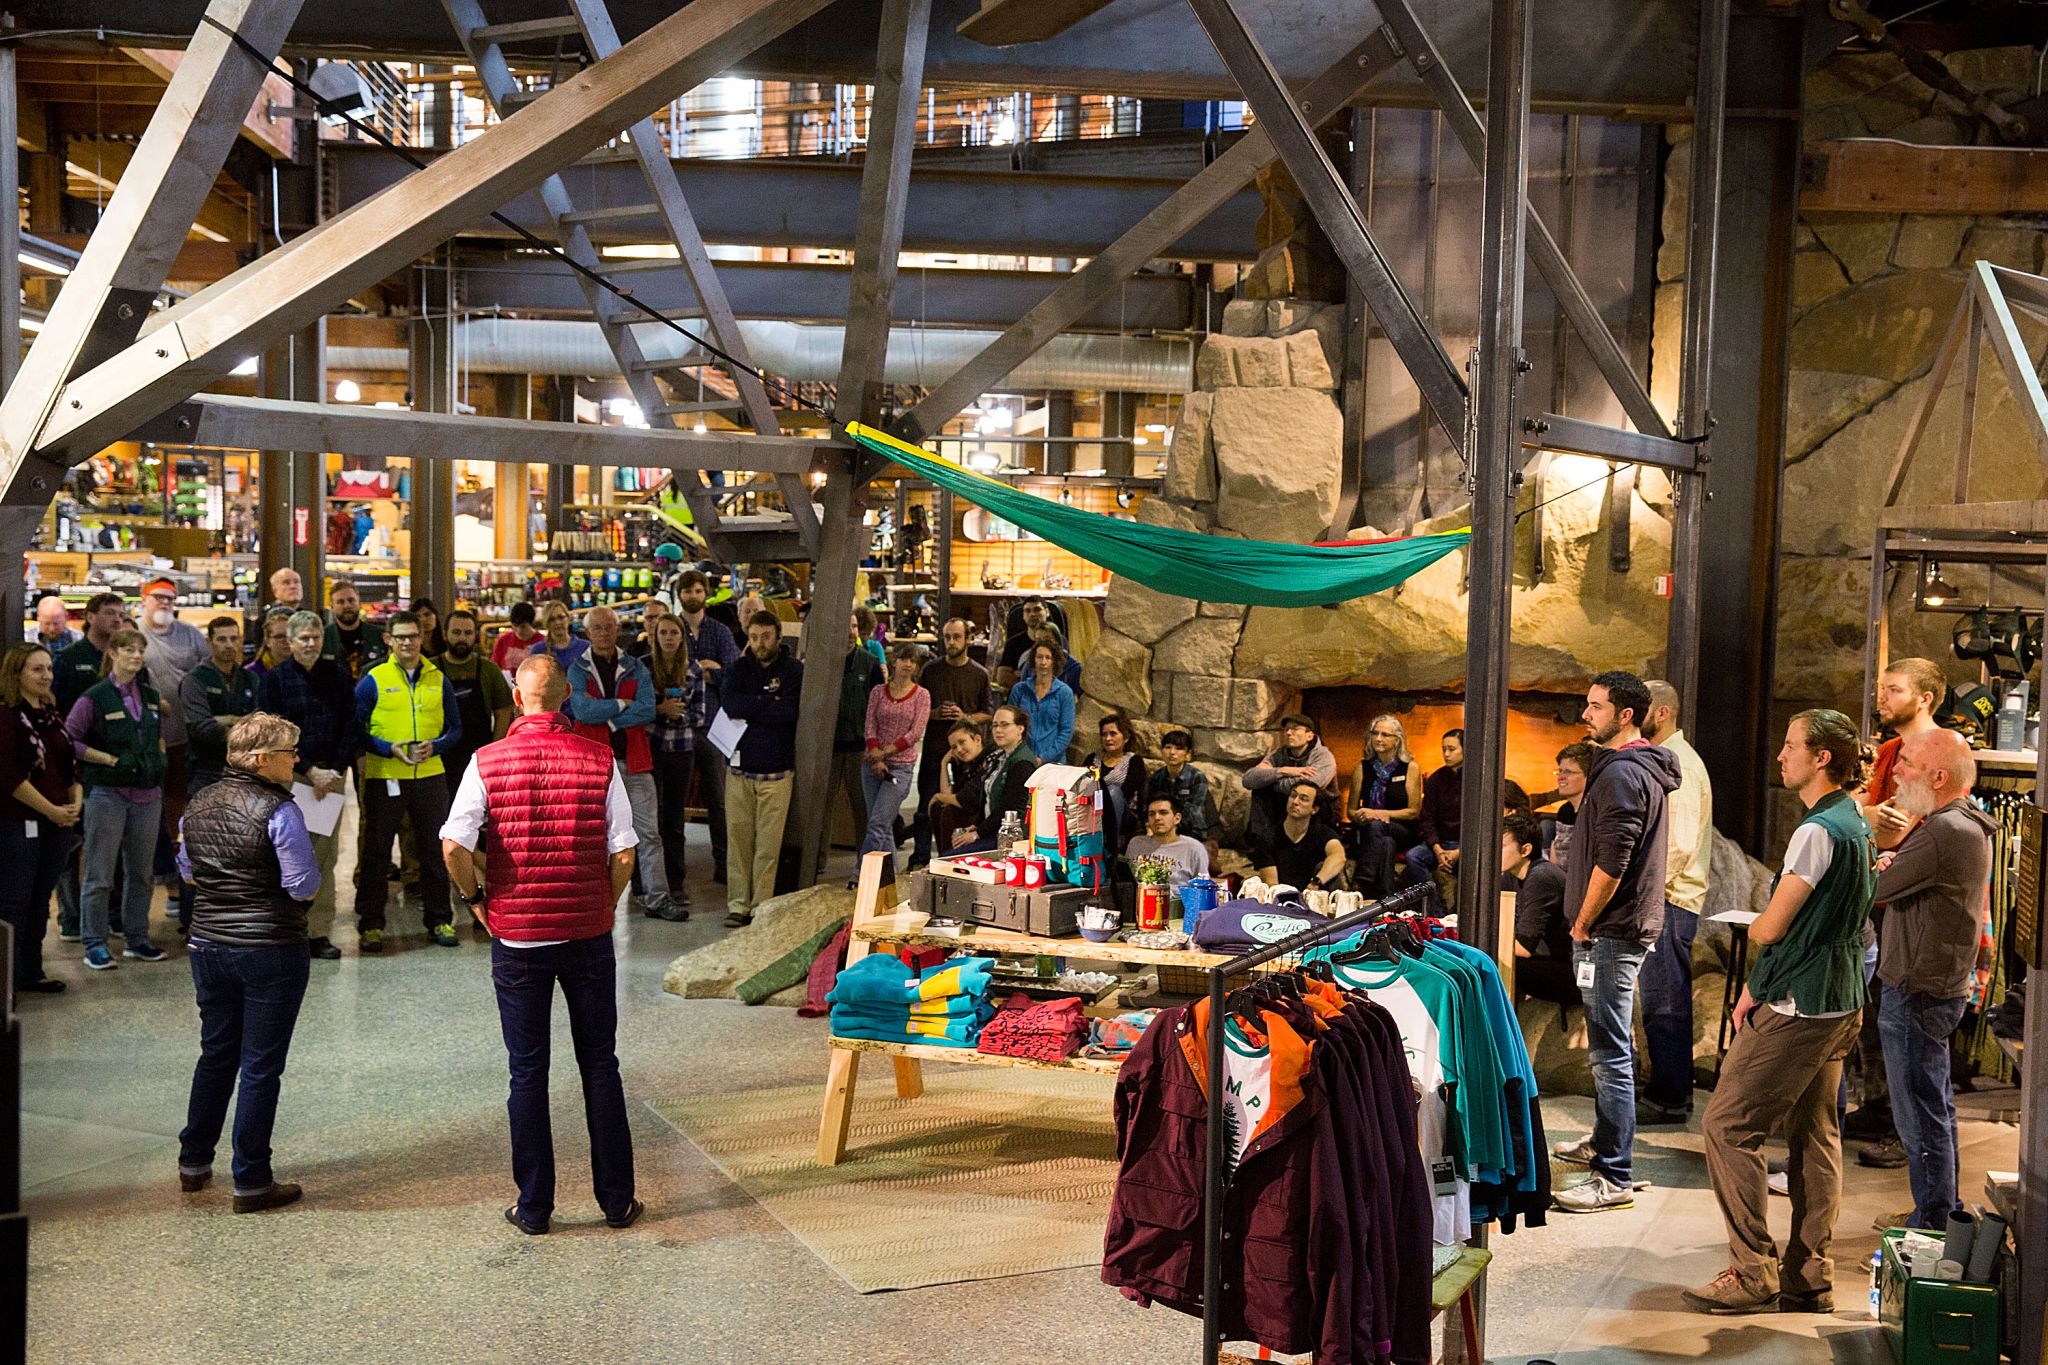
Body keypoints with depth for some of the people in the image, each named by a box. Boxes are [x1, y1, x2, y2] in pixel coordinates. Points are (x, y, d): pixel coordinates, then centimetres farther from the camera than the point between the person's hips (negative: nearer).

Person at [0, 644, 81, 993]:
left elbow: (71, 765, 18)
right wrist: (53, 811, -15)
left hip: (59, 822, 7)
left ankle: (31, 972, 22)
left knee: (40, 900, 13)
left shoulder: (52, 715, 13)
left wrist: (76, 802, 0)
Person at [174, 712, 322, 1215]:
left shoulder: (197, 806, 5)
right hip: (271, 950, -7)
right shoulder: (279, 811, -18)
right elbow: (305, 888, -18)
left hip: (208, 943, 7)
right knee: (261, 1067, 2)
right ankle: (251, 1183, 9)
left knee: (216, 1054, 22)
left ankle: (193, 1164, 32)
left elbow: (187, 872, 18)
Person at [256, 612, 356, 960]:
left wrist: (336, 770, -4)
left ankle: (319, 932, 7)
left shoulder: (337, 676, 10)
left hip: (331, 776, 3)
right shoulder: (272, 679, 2)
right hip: (291, 778, -3)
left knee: (326, 856, 2)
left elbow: (350, 726, 8)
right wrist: (310, 771, -9)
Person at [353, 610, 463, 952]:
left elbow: (455, 728, 11)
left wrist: (435, 746, -9)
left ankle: (439, 920, 21)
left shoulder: (437, 680, 7)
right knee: (376, 853, 5)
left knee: (434, 850, 9)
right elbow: (355, 729, -3)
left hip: (430, 776, 3)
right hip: (384, 778, -2)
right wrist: (389, 749, -16)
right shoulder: (373, 680, -2)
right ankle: (371, 924, 15)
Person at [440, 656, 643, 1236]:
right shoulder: (600, 760, -5)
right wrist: (605, 906, 10)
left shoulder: (489, 761, -7)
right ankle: (616, 1199, 17)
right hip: (588, 932, 1)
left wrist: (475, 897, 3)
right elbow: (623, 851, -5)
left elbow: (453, 846, -14)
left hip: (516, 934, 0)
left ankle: (534, 1206, 16)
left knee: (528, 1071, 9)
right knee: (600, 1064, 11)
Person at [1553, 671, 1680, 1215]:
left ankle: (1615, 1178, -5)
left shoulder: (1622, 773, -18)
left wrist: (1583, 924, -12)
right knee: (1612, 1046, 22)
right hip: (1629, 926, 11)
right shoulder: (1643, 767, 16)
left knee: (1611, 1053, -8)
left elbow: (1611, 863, -24)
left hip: (1611, 932, -11)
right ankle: (1605, 1141, 37)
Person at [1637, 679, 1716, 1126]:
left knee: (1663, 1002, -4)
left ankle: (1669, 1099, 4)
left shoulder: (1678, 763, -15)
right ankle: (1671, 1090, 24)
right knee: (1667, 1000, 15)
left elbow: (1680, 843, -22)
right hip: (1659, 895, 10)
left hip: (1670, 900, -10)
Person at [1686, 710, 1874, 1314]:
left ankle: (1754, 1274, 0)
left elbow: (1770, 927, -18)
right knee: (1815, 1136, 13)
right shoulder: (1855, 824, 12)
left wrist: (1753, 924, 6)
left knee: (1728, 1126, -4)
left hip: (1796, 1010, -10)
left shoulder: (1818, 832, -19)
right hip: (1837, 1005, 10)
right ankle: (1810, 1278, 18)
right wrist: (1758, 987, 14)